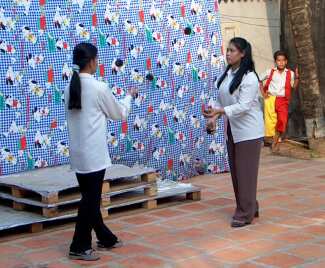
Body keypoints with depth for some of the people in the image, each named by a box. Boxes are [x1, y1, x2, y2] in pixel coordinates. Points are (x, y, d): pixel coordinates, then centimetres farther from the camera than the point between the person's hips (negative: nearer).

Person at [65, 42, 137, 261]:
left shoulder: (71, 88, 7)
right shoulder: (99, 87, -13)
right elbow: (119, 114, 1)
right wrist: (129, 96, 18)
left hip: (78, 153, 8)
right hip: (93, 154, -8)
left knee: (90, 197, 15)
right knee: (91, 199, 0)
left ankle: (105, 238, 29)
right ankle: (79, 247, 4)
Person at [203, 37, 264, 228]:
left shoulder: (249, 77, -16)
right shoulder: (227, 74, 9)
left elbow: (244, 106, -23)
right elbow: (221, 99, 12)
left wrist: (219, 111, -29)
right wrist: (213, 117, -4)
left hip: (248, 131, -8)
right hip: (233, 129, 8)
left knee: (245, 171, -4)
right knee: (236, 170, 12)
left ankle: (245, 214, 3)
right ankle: (250, 207, 25)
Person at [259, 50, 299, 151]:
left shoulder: (290, 73, 4)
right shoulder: (270, 72, 3)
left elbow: (294, 87, 4)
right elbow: (260, 80, 13)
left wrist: (297, 77, -10)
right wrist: (263, 93, 6)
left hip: (283, 100, 0)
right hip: (270, 99, 0)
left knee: (282, 120, -9)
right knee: (270, 120, 0)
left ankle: (275, 141, 5)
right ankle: (270, 138, 10)